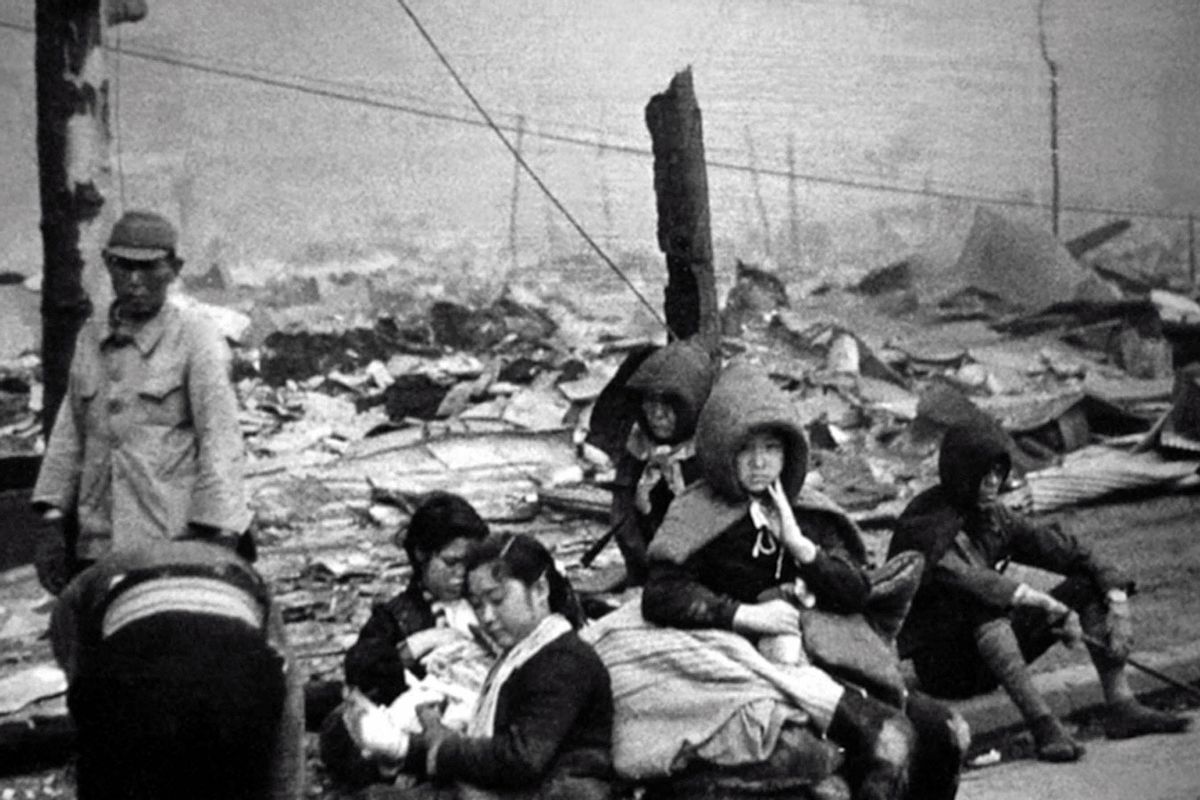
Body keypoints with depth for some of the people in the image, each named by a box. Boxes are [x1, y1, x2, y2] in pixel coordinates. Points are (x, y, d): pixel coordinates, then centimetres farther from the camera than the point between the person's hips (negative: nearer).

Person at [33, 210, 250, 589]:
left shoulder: (195, 336, -3)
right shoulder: (90, 338, 14)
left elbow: (220, 435, -8)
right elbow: (70, 430, 19)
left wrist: (216, 530, -14)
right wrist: (54, 508, 12)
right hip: (97, 541, 5)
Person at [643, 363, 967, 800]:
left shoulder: (807, 511, 12)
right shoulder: (698, 515, -4)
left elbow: (858, 594, 5)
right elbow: (659, 597, -16)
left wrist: (799, 544, -9)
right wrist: (745, 614, -22)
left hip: (837, 658, 6)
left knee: (946, 730, -8)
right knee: (887, 736, -33)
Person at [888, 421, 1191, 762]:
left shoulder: (996, 518, 5)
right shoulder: (923, 526, -18)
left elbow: (1069, 551, 4)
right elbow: (967, 580, -35)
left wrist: (1117, 600, -11)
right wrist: (1049, 606, -41)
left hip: (989, 662, 8)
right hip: (942, 666, -7)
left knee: (1089, 585, -2)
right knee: (983, 607, -38)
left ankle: (1121, 707, -15)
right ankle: (1042, 725, -43)